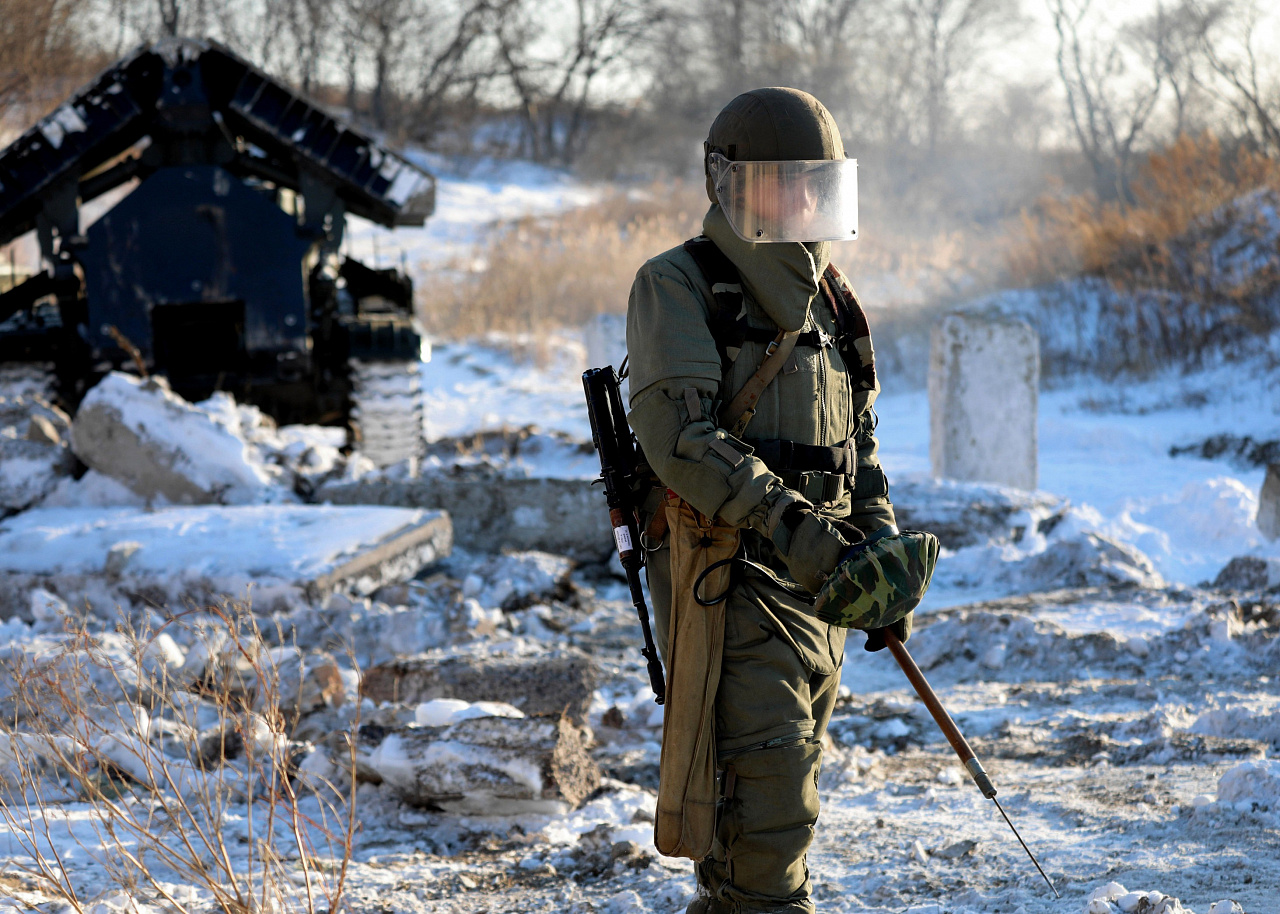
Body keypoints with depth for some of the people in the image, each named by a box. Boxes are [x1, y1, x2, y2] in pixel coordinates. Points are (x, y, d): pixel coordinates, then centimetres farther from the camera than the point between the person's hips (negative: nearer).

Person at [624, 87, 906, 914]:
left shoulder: (827, 299, 16)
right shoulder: (678, 287, -6)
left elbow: (860, 447, 23)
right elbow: (677, 433, -19)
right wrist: (785, 520, -27)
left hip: (814, 578, 7)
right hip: (726, 577, -7)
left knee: (782, 794, 12)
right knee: (770, 792, -15)